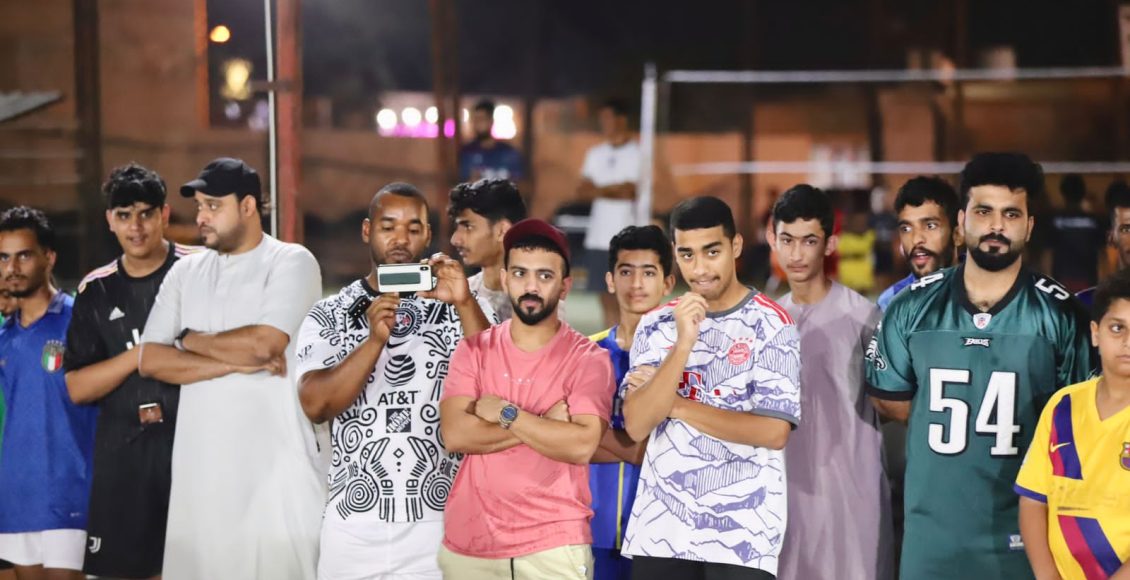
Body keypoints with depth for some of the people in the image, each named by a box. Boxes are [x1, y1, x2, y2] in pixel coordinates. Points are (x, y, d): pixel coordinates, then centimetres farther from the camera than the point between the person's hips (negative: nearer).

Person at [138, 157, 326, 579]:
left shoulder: (292, 262, -2)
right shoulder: (185, 272, 13)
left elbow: (263, 343, -16)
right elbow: (150, 361, 4)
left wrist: (190, 339, 0)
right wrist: (236, 363, -8)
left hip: (276, 466, -5)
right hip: (201, 466, 5)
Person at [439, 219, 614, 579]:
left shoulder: (589, 359, -3)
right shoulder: (474, 350, 5)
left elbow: (582, 446, -17)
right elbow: (454, 435, -9)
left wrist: (505, 414, -11)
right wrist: (545, 422, -13)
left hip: (553, 545, -3)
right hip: (468, 543, 3)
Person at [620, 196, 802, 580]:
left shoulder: (770, 324, -3)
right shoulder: (656, 326, 7)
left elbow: (774, 432, -12)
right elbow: (636, 426, -5)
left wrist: (677, 405, -7)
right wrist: (683, 345, -16)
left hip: (741, 535, -3)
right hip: (660, 529, 3)